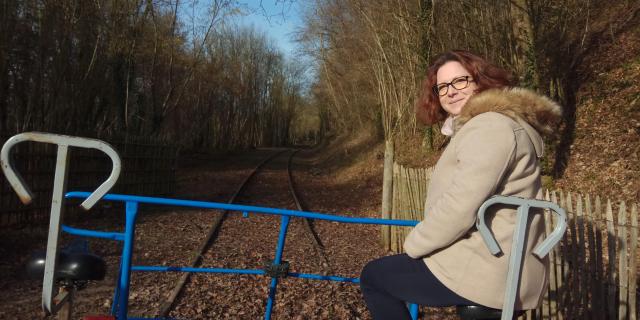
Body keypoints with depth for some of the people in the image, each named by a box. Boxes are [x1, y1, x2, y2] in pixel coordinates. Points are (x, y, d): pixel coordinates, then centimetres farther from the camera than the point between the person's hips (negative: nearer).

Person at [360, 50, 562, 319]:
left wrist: (414, 244, -10)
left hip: (485, 272, -11)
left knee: (373, 276, 1)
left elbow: (460, 209, -27)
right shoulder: (476, 127, 18)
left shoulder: (490, 126, -18)